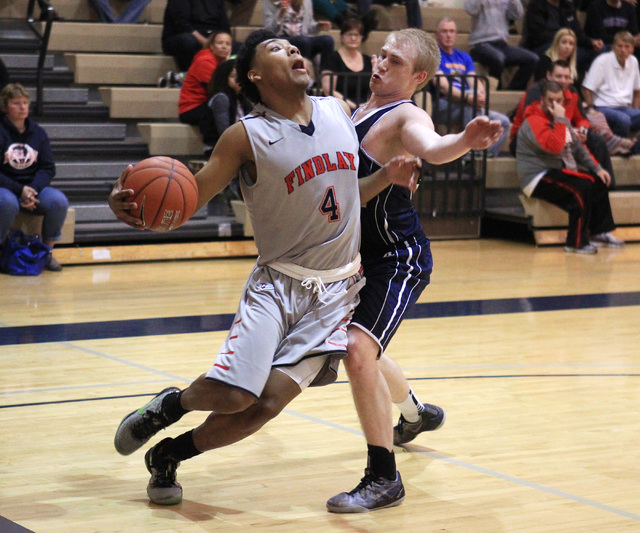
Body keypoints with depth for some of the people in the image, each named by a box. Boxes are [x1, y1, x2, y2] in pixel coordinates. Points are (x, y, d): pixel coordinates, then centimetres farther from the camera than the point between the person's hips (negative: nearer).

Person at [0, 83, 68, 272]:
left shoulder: (38, 133, 7)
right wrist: (20, 190, -21)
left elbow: (48, 168, 4)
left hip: (33, 187, 4)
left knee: (59, 201, -25)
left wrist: (33, 189, -15)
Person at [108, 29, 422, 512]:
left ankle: (168, 454, 16)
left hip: (337, 290, 3)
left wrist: (389, 177, -2)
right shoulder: (246, 137, -9)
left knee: (269, 402, -8)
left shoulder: (339, 111, 5)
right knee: (231, 394, -18)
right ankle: (169, 404, 18)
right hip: (278, 282, -3)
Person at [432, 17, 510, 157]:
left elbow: (475, 82, 9)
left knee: (503, 121, -10)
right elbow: (443, 86, -12)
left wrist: (482, 95, -16)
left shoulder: (464, 57, 24)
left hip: (468, 108, 7)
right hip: (444, 105, -7)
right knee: (473, 94, -35)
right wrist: (467, 97, -29)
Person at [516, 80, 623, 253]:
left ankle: (600, 232, 10)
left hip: (561, 172, 10)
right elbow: (554, 147, -30)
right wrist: (559, 120, -22)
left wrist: (597, 168, 15)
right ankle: (577, 243, -24)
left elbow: (577, 147, 25)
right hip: (538, 179, -10)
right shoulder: (534, 121, -14)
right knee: (582, 187, -28)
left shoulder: (560, 119, 17)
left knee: (599, 182, 3)